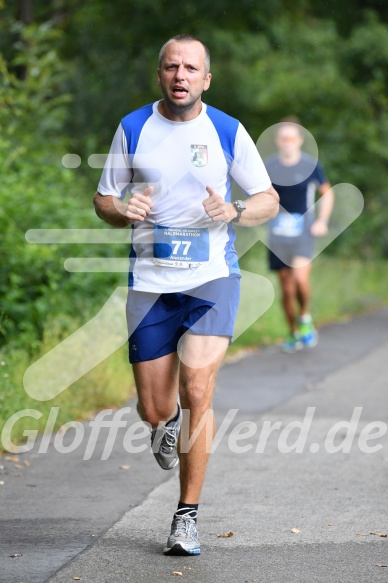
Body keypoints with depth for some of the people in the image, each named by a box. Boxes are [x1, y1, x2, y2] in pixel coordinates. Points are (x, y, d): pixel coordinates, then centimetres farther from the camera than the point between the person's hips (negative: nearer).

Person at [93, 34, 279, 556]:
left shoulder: (228, 132, 1)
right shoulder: (132, 129, 4)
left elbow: (269, 200, 7)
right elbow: (103, 200, 10)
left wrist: (234, 213, -15)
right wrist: (123, 210, -14)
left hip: (212, 278, -1)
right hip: (150, 281, 2)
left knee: (196, 392, -16)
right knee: (154, 410, 3)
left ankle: (188, 515, -3)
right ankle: (170, 423, 43)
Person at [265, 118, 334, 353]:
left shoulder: (311, 165, -3)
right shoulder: (268, 166, 1)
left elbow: (327, 192, 11)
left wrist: (323, 220, 0)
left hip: (303, 233, -2)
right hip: (278, 235, 2)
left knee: (300, 277, -23)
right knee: (287, 288, 5)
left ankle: (305, 317, 2)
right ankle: (295, 334, 20)